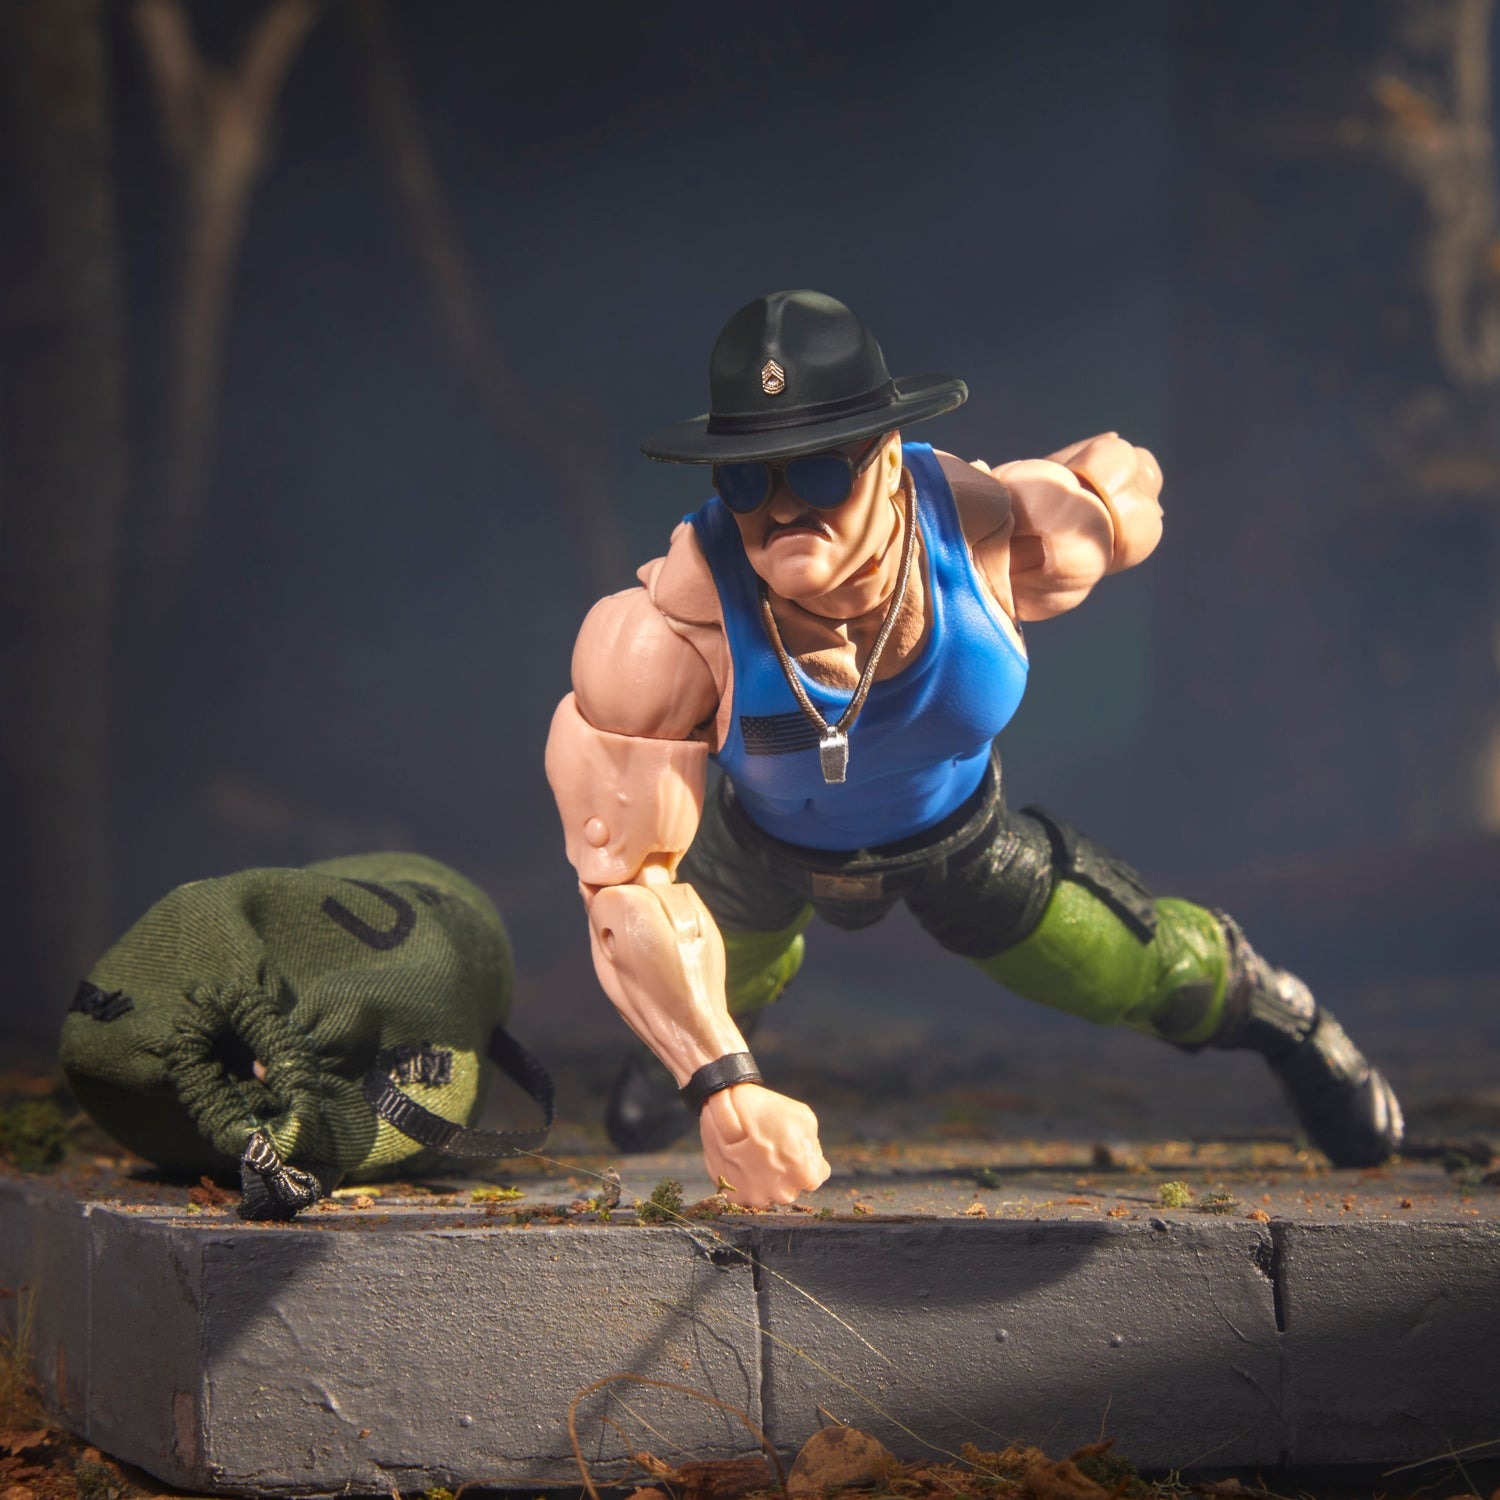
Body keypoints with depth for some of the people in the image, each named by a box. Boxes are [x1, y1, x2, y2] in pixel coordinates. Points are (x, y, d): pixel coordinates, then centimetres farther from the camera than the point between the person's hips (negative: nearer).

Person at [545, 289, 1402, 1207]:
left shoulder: (997, 530, -41)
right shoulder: (663, 638, -45)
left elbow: (1123, 482, -15)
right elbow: (622, 882, -38)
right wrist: (721, 1086, -48)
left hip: (961, 844, 1)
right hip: (761, 849, 0)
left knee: (1156, 977, 15)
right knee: (716, 995, 27)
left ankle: (1267, 1007, 54)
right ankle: (678, 1053, 68)